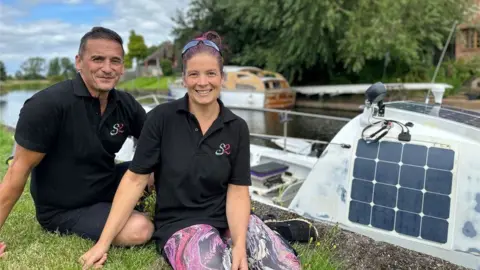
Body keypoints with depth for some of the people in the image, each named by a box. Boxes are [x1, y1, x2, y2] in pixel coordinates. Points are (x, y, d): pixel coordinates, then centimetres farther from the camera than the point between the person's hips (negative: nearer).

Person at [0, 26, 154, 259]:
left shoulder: (126, 104, -6)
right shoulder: (49, 104, -22)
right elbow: (19, 170, -18)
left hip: (108, 187, 6)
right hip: (63, 211, -6)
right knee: (140, 230, -29)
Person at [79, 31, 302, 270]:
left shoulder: (237, 128, 1)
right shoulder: (162, 118, -6)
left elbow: (237, 191, -3)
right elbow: (135, 179, -4)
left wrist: (239, 244, -19)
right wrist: (103, 242, -7)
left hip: (228, 220, 3)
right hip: (179, 225, -2)